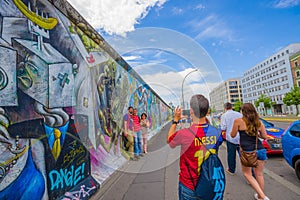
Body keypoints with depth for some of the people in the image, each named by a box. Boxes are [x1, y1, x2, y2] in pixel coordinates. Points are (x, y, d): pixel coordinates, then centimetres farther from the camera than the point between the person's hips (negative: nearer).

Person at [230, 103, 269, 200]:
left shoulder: (238, 121, -8)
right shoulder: (259, 122, 5)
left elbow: (233, 135, 0)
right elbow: (265, 136, 13)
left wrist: (235, 128, 18)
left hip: (247, 151, -5)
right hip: (260, 150, 5)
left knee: (247, 174, 14)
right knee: (259, 174, 19)